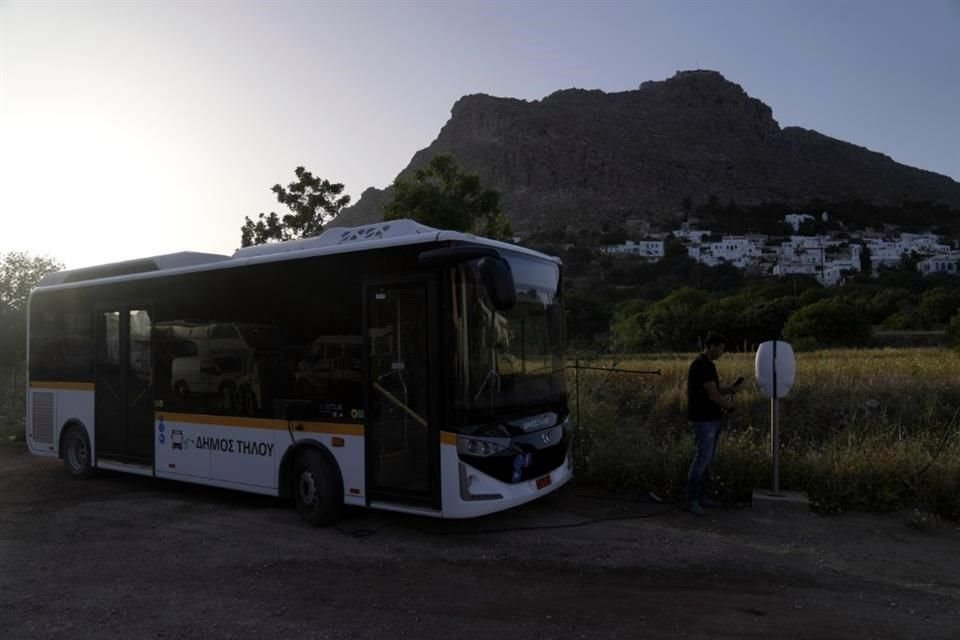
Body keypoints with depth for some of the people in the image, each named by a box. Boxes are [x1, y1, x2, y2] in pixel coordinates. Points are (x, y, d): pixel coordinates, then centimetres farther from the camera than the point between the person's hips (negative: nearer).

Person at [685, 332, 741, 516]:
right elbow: (713, 395, -19)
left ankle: (700, 495, 20)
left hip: (711, 418, 10)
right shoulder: (702, 365, -19)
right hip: (703, 419, -10)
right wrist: (729, 406, -1)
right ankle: (692, 500, -5)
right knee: (702, 457, -10)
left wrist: (730, 389, 3)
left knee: (708, 457, 12)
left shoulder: (707, 364, 15)